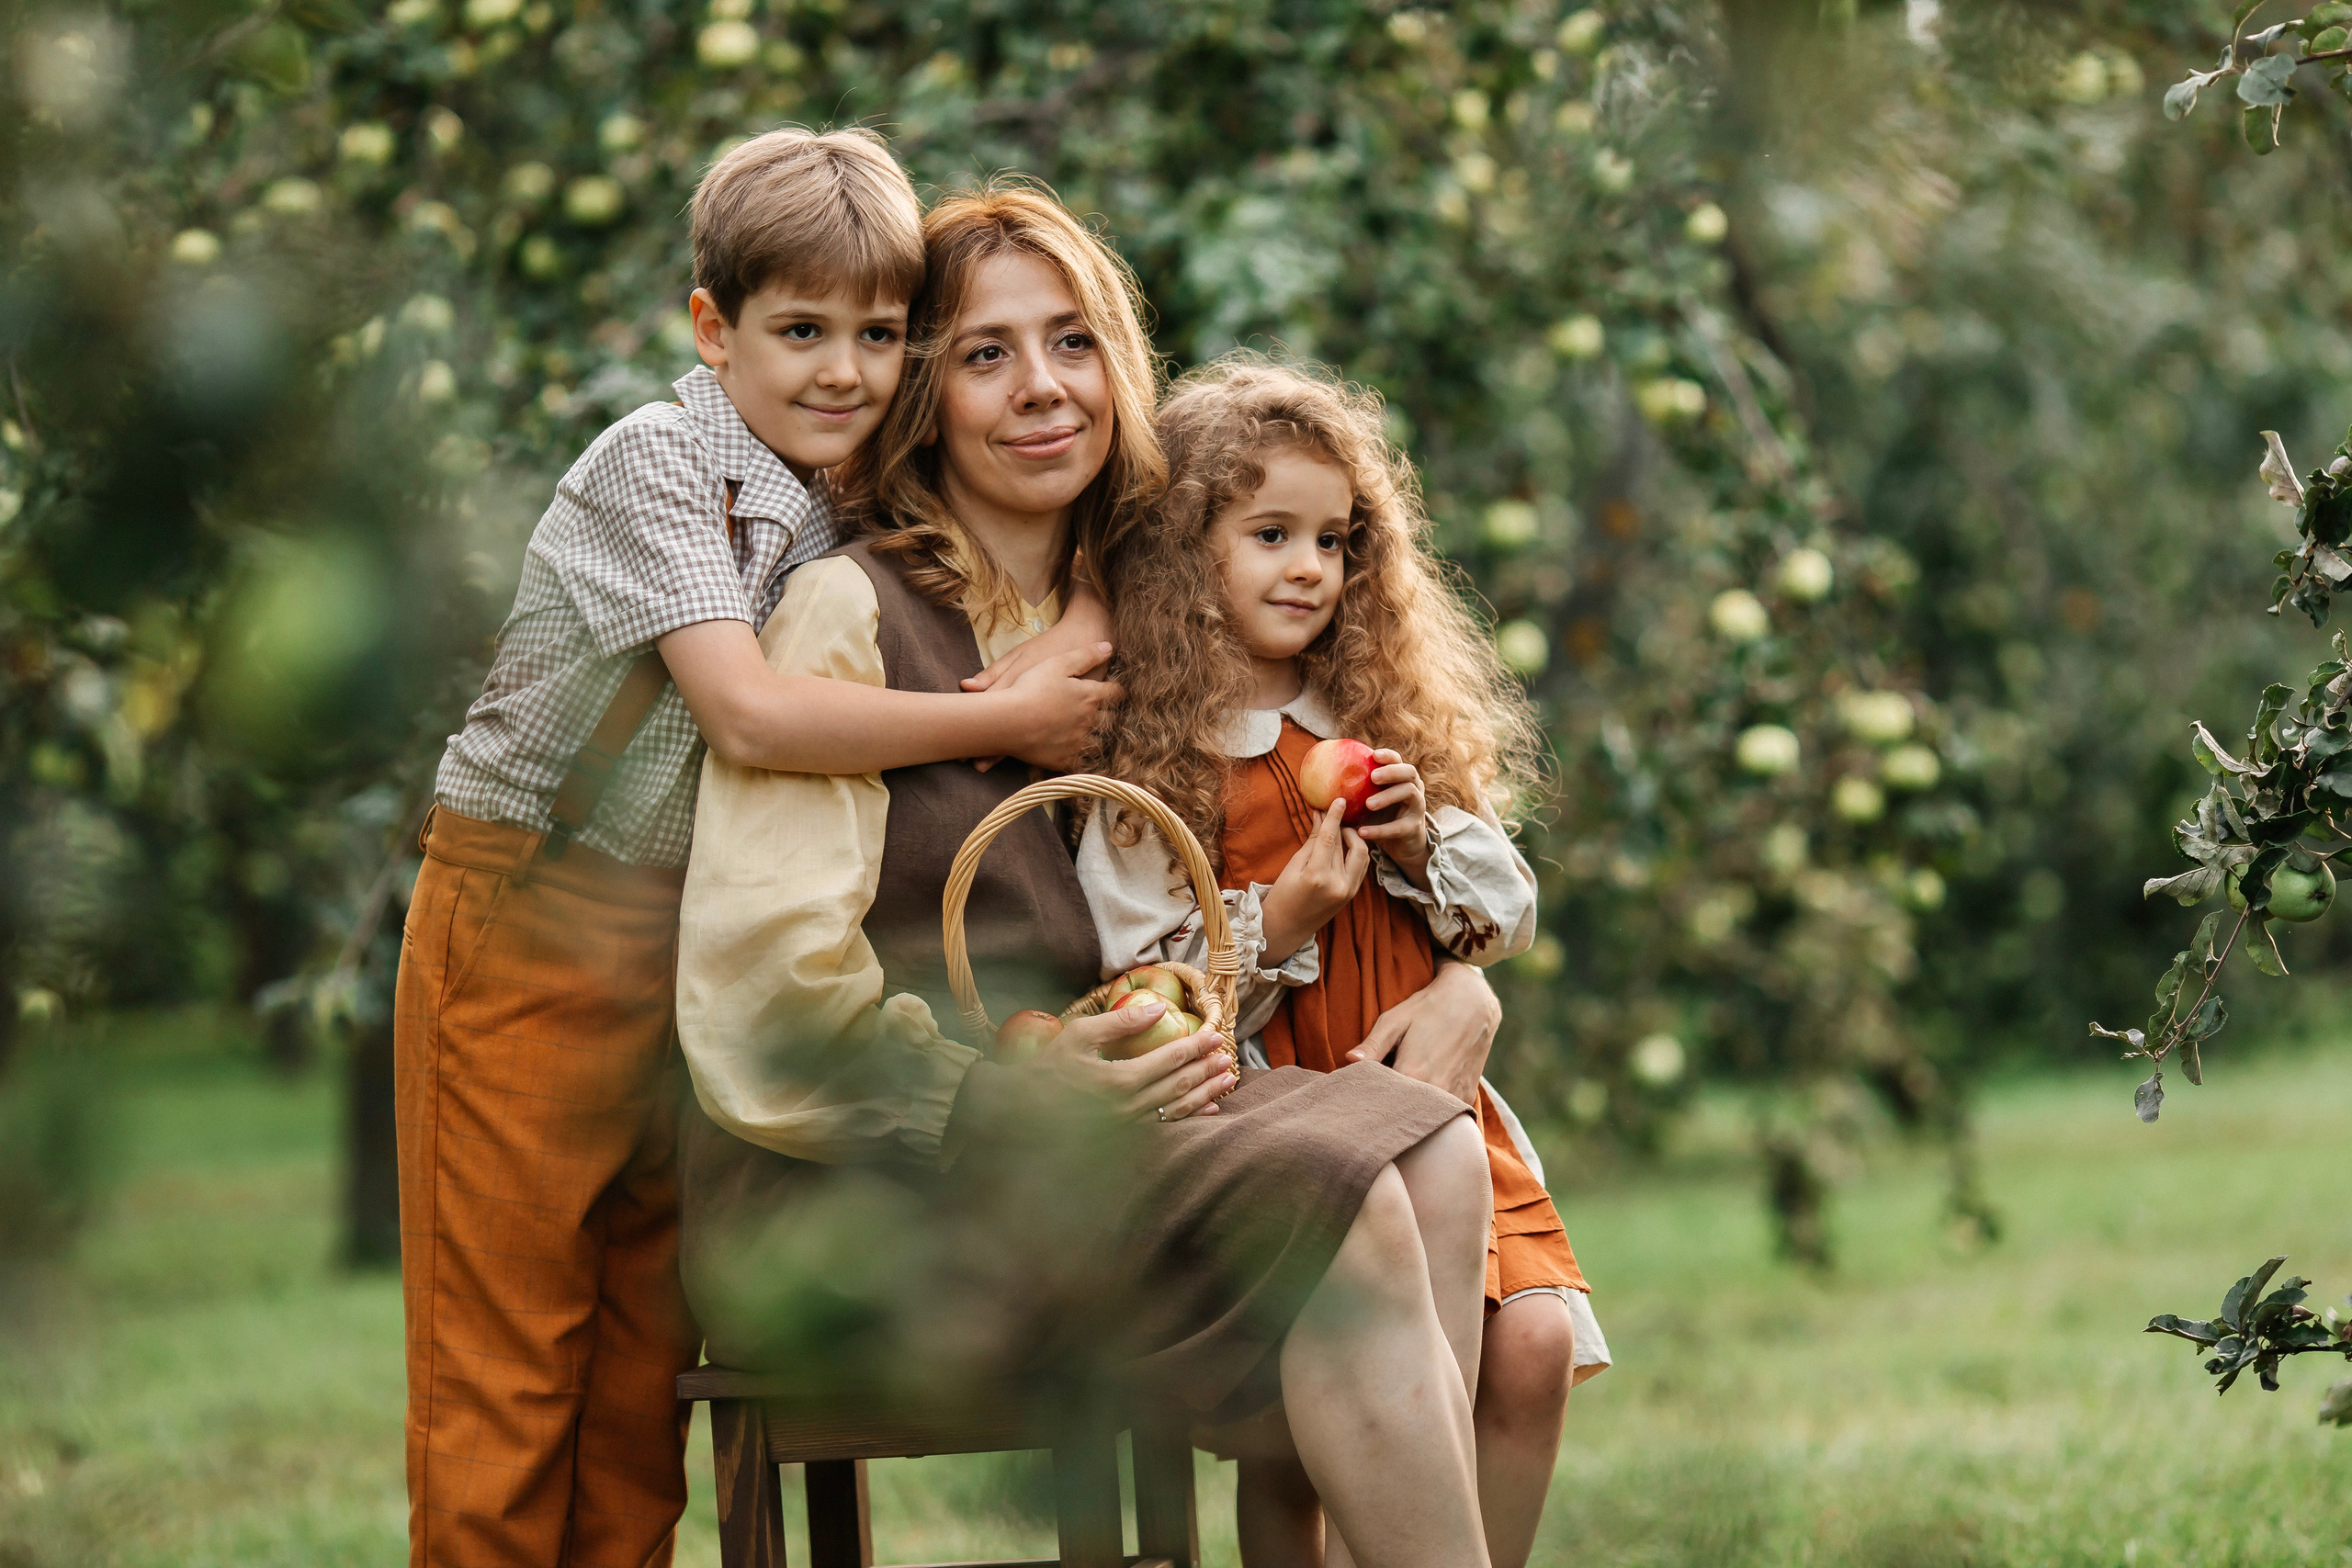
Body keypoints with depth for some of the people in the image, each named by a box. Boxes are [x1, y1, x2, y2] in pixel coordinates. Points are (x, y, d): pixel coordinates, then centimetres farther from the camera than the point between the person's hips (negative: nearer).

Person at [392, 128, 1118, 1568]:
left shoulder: (841, 517, 8)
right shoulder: (657, 466, -15)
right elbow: (751, 712, -27)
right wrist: (1007, 721, -19)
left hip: (686, 945, 7)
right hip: (523, 930, -7)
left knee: (646, 1356, 10)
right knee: (505, 1366, -3)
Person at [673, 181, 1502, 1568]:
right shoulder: (847, 609, -4)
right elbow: (765, 974, -13)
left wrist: (1164, 1035, 4)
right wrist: (1007, 1094, -18)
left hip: (1040, 1138, 7)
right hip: (849, 1196, -7)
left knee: (1431, 1151, -16)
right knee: (1341, 1211, -25)